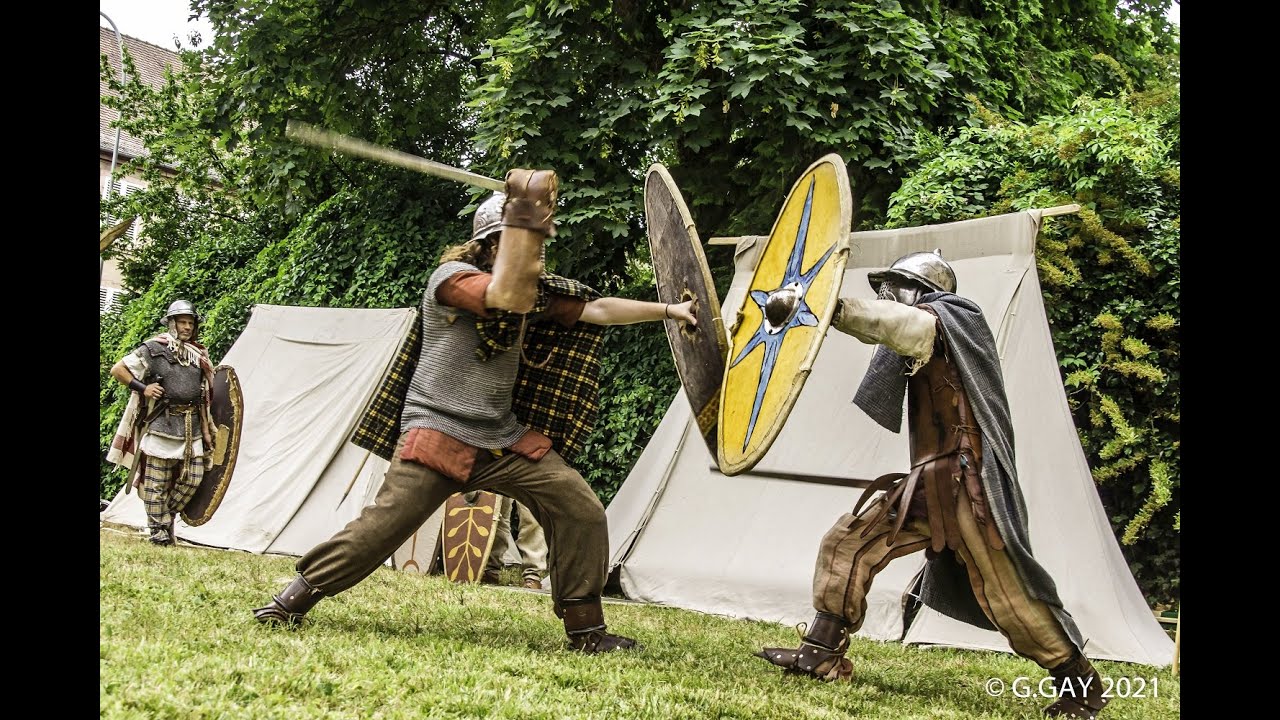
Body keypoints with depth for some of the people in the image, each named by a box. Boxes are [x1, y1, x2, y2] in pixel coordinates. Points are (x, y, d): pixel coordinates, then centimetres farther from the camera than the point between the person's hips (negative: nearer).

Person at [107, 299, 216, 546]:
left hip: (191, 426, 5)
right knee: (156, 481, -1)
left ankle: (167, 515, 23)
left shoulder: (199, 356, 13)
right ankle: (158, 529, 10)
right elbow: (117, 370, 0)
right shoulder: (153, 350, -2)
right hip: (162, 424, -5)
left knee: (193, 478, 4)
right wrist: (142, 388, -10)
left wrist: (206, 430, 13)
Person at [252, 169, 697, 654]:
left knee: (583, 512, -5)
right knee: (379, 527, -14)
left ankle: (585, 630, 6)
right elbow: (504, 298, -27)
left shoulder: (536, 290, 13)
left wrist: (668, 310, 11)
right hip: (438, 434, -6)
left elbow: (596, 309, 14)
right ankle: (293, 600, 7)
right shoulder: (450, 276, -9)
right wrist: (524, 215, -24)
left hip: (507, 439, 7)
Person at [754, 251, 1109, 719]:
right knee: (847, 542, 2)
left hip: (967, 483, -9)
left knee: (1007, 594, -5)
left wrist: (828, 307, -36)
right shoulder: (920, 346, 21)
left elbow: (895, 323, -27)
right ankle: (822, 654, 8)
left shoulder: (952, 318, -6)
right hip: (926, 484, 9)